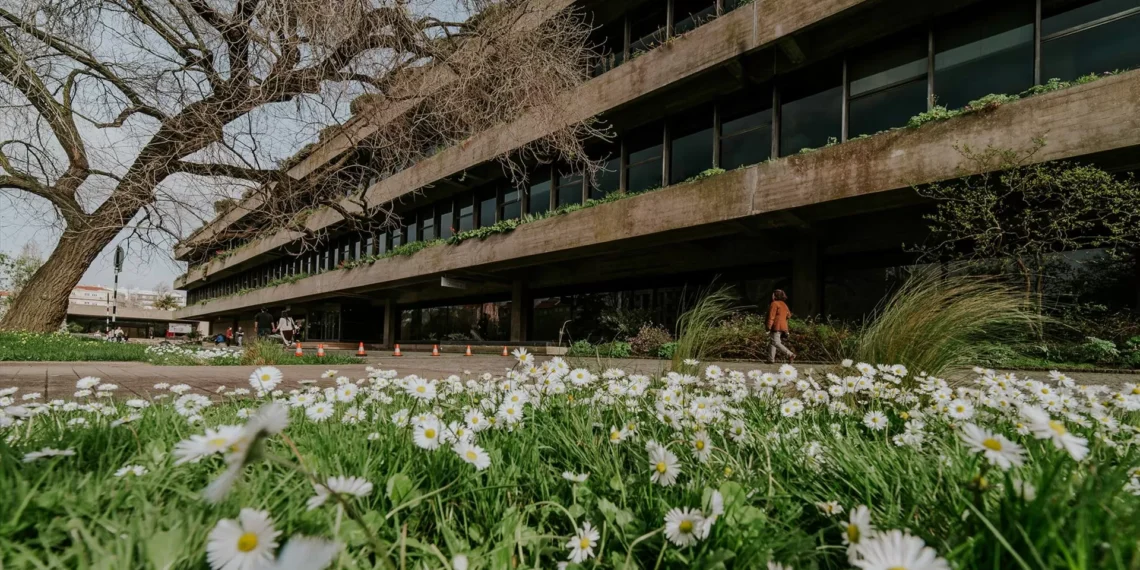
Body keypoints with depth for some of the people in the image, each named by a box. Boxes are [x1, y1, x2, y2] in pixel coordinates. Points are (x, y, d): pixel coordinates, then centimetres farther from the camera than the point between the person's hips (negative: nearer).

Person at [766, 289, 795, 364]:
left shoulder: (774, 304, -9)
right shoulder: (784, 304, 18)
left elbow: (771, 316, -14)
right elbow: (788, 315, 22)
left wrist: (768, 328, -15)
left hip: (776, 327, -9)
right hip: (783, 326, 9)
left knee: (776, 343, -10)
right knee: (772, 343, 11)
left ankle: (791, 355, -17)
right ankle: (771, 359, 8)